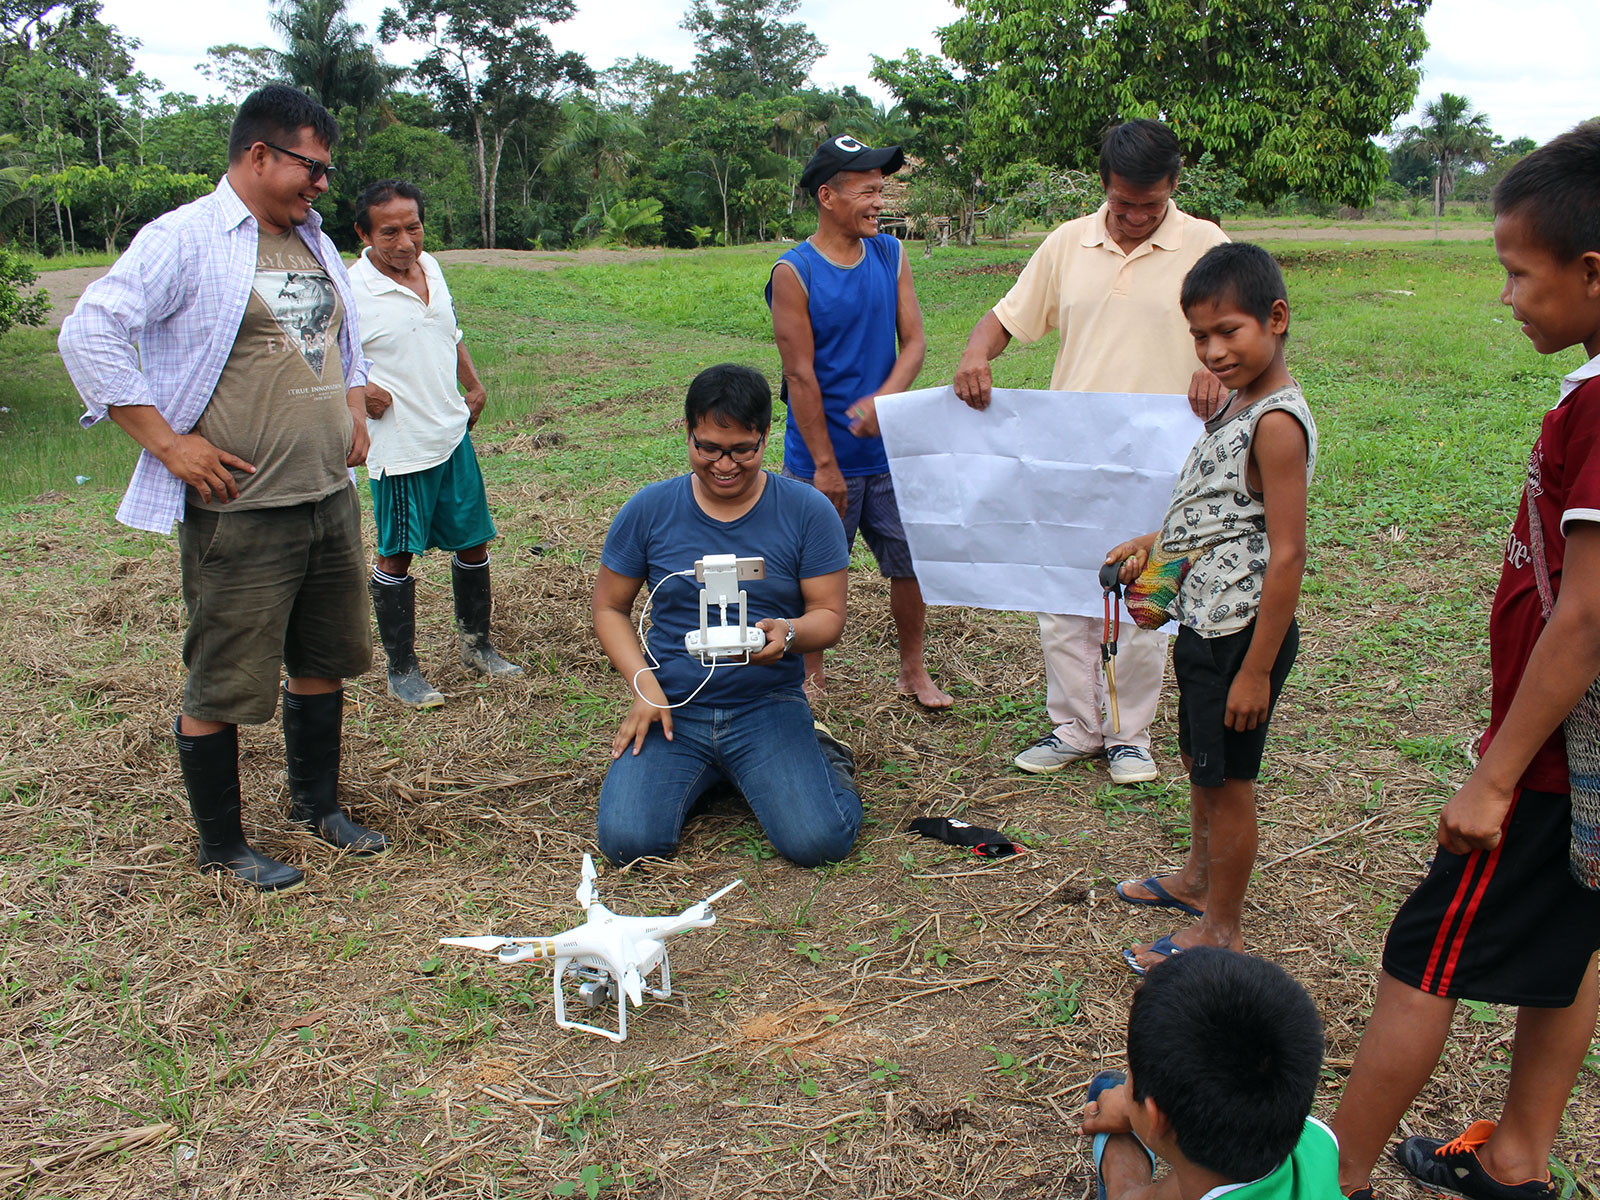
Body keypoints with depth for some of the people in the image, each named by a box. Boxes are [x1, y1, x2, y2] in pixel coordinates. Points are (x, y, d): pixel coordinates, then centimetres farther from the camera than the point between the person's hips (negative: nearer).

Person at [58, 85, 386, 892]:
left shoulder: (314, 243, 15)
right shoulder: (183, 240, -11)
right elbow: (90, 334, -17)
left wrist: (354, 414, 16)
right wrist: (167, 442, -18)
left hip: (330, 499, 8)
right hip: (239, 515, -8)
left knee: (324, 661, 18)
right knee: (224, 686, 3)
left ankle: (316, 804, 37)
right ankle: (221, 846, 20)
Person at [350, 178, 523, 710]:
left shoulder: (430, 267, 6)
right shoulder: (350, 292, -16)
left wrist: (474, 386, 15)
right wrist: (357, 388, -21)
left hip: (453, 436, 7)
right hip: (398, 449, -7)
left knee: (473, 542, 14)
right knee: (397, 556, 4)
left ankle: (476, 646, 32)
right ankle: (402, 670, 17)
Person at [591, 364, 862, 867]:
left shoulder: (808, 511, -2)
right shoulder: (648, 510, 1)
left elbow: (829, 613, 0)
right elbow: (610, 608, 8)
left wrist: (788, 634, -24)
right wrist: (644, 684, -9)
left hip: (769, 707, -1)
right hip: (673, 708, 2)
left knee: (818, 841, -20)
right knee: (628, 841, -19)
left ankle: (818, 754, 14)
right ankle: (704, 774, 14)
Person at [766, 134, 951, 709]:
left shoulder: (891, 256, 4)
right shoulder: (793, 273, -12)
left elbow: (914, 340, 0)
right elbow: (800, 375, -13)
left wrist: (883, 400, -20)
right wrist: (824, 465, -13)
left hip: (891, 451, 4)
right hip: (822, 458, -4)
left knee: (911, 563, 10)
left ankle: (913, 671, 29)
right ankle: (812, 677, 28)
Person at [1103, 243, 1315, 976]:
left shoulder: (1277, 422, -22)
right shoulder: (1237, 406, 8)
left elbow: (1286, 556, -25)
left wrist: (1256, 668, -23)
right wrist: (1156, 544, 8)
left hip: (1242, 631, -9)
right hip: (1205, 622, 9)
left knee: (1228, 778, 5)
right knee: (1200, 761, 24)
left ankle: (1219, 929, 22)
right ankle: (1199, 879, 45)